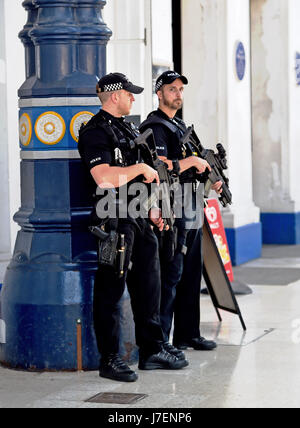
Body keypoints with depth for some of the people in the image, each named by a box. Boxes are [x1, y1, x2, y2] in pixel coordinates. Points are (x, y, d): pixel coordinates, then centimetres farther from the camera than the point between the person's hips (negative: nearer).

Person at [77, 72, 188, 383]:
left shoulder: (128, 129, 18)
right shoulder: (95, 132, -12)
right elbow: (105, 177, -26)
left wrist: (152, 211, 19)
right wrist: (141, 168, -14)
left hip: (139, 219, 9)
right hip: (114, 221, -9)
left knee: (148, 286, 13)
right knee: (111, 291, -2)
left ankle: (152, 351, 23)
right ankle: (109, 360, 5)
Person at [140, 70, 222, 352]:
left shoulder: (182, 127, 20)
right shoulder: (155, 128, -10)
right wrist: (192, 161, -16)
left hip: (192, 215, 10)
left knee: (191, 275, 14)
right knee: (170, 277, -8)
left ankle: (188, 334, 23)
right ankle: (160, 341, -4)